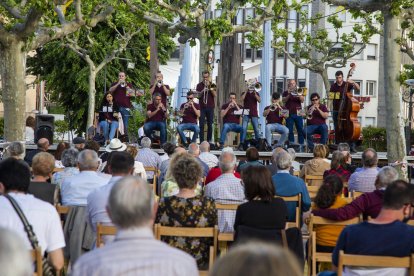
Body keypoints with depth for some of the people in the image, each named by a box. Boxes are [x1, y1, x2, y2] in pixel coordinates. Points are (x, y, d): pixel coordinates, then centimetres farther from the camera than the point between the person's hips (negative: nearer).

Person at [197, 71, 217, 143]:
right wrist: (202, 91, -19)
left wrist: (209, 87, -12)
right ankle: (201, 141, -5)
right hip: (202, 107, -1)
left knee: (210, 124, 2)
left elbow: (215, 95, -4)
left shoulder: (212, 85, 8)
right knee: (201, 125, -6)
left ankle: (209, 140, 9)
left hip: (210, 107, 1)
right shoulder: (199, 85, 6)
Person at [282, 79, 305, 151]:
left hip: (298, 113, 0)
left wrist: (298, 94, -18)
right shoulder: (286, 93, 10)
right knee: (290, 130, -2)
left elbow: (302, 100, -1)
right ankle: (291, 144, 3)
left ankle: (301, 145, 0)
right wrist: (288, 95, -19)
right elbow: (284, 100, -5)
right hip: (289, 113, 0)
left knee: (300, 130, -3)